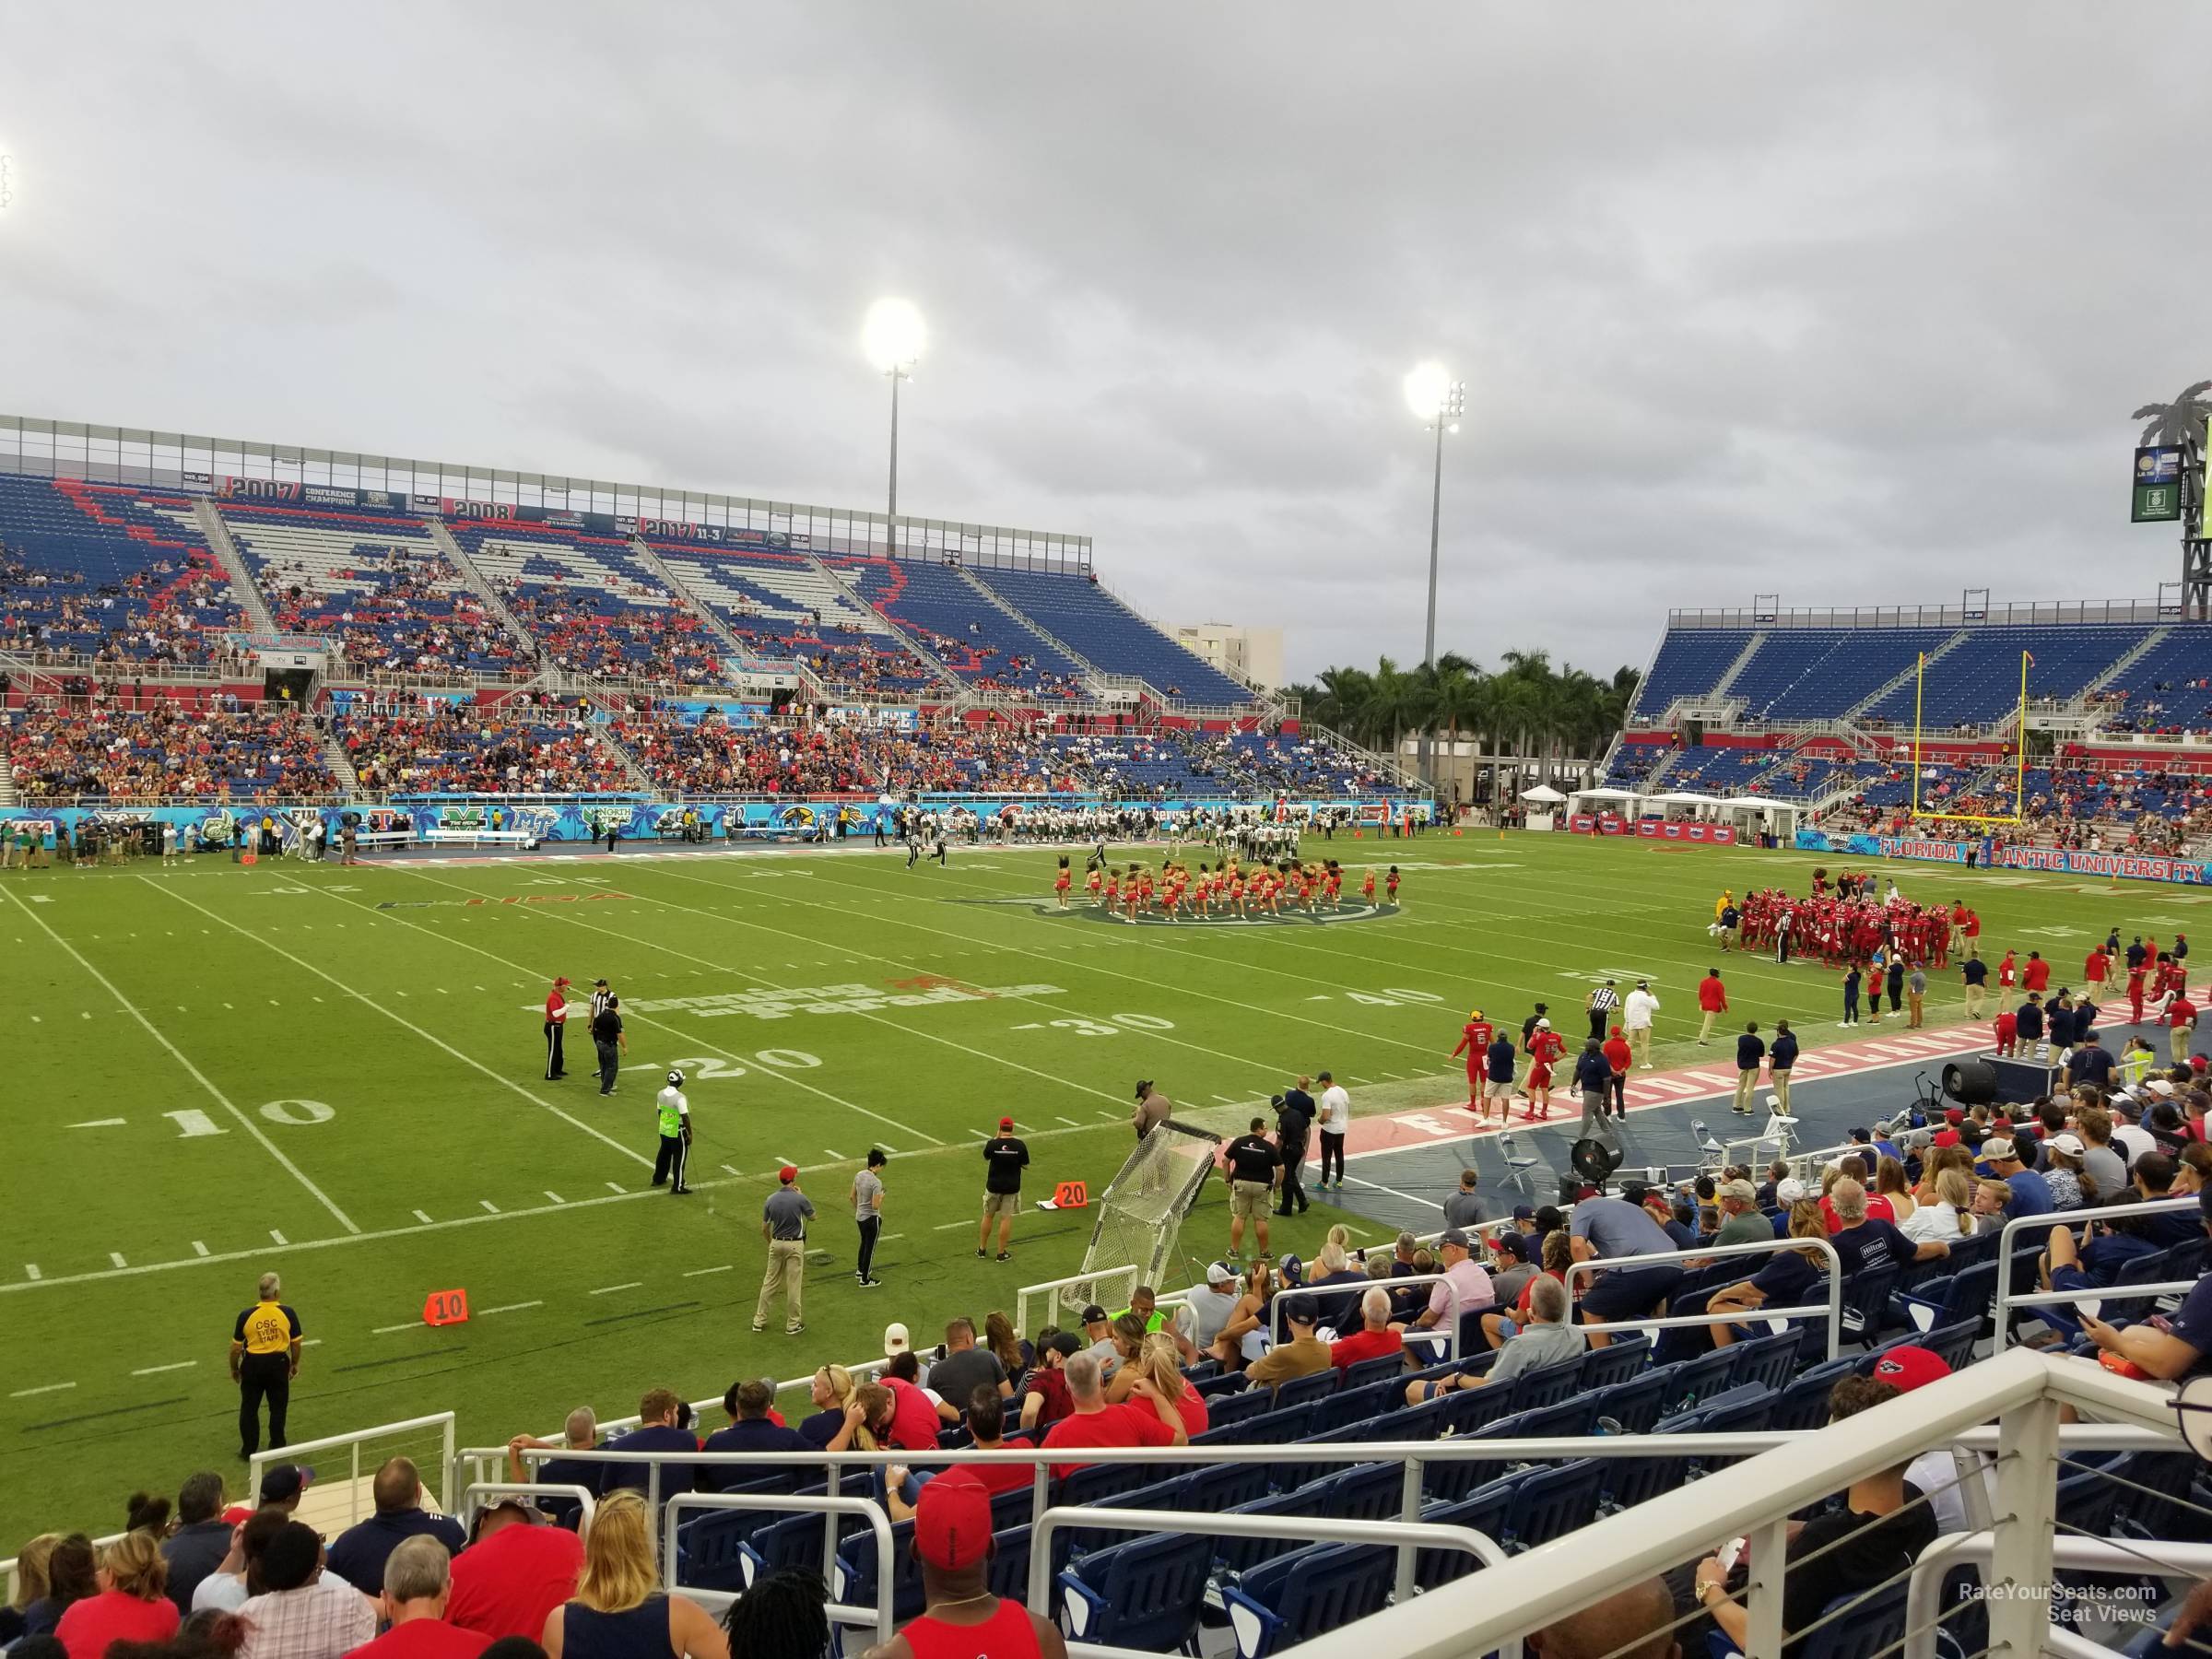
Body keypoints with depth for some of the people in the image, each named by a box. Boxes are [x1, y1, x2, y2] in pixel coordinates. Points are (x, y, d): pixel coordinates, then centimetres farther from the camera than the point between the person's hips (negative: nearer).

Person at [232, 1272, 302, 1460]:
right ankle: (277, 1446, 26)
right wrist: (294, 1363, 13)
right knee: (278, 1407, 15)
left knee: (249, 1408, 16)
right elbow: (296, 1343, -4)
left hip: (253, 1364, 0)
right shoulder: (287, 1313, -12)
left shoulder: (246, 1315, -12)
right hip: (278, 1362, 0)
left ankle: (249, 1449, 23)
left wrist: (234, 1369, 13)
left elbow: (236, 1347, -4)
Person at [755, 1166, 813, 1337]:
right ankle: (792, 1324, 11)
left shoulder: (771, 1199, -3)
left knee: (769, 1282, 15)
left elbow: (764, 1228, 5)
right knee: (793, 1285, 4)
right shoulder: (800, 1199, -15)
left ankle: (759, 1320, 20)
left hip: (776, 1244, 4)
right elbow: (812, 1217, 4)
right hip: (795, 1245, -4)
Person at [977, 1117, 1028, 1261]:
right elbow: (1026, 1165, -3)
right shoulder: (1019, 1145, -12)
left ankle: (982, 1248, 27)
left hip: (993, 1186, 0)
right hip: (1011, 1187, 0)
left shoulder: (992, 1144, -13)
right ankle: (1001, 1252, 11)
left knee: (988, 1216, 16)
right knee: (1006, 1218, 7)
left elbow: (986, 1157, 9)